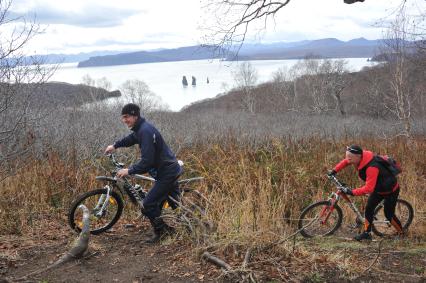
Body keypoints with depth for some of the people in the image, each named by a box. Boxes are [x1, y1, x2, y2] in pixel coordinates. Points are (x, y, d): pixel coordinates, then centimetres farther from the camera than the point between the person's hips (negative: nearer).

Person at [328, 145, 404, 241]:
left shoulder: (372, 167, -41)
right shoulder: (361, 157, -17)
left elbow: (368, 188, -43)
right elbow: (345, 162, 3)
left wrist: (352, 192, -44)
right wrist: (334, 171, -4)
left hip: (391, 190, -8)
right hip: (378, 188, 8)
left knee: (388, 214, 3)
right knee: (369, 208, 2)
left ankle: (401, 232, 25)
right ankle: (367, 233, 10)